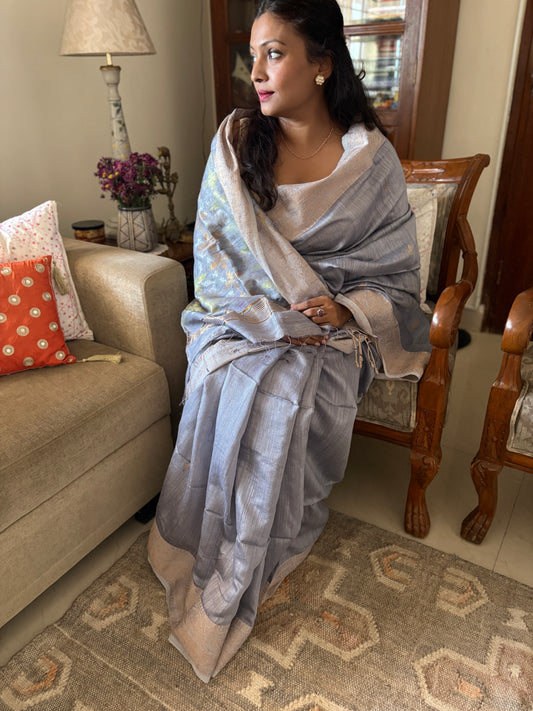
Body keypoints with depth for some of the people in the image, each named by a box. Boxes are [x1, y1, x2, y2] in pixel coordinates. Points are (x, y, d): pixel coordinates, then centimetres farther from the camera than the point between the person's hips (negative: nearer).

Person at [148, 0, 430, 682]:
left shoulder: (371, 159, -2)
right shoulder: (235, 142, 2)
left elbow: (395, 272, 1)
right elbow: (215, 252, 0)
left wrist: (344, 310, -19)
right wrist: (274, 319, -13)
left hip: (334, 323, -1)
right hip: (242, 316, 2)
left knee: (280, 392, -29)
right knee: (228, 381, -28)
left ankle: (233, 580, -7)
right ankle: (219, 555, -4)